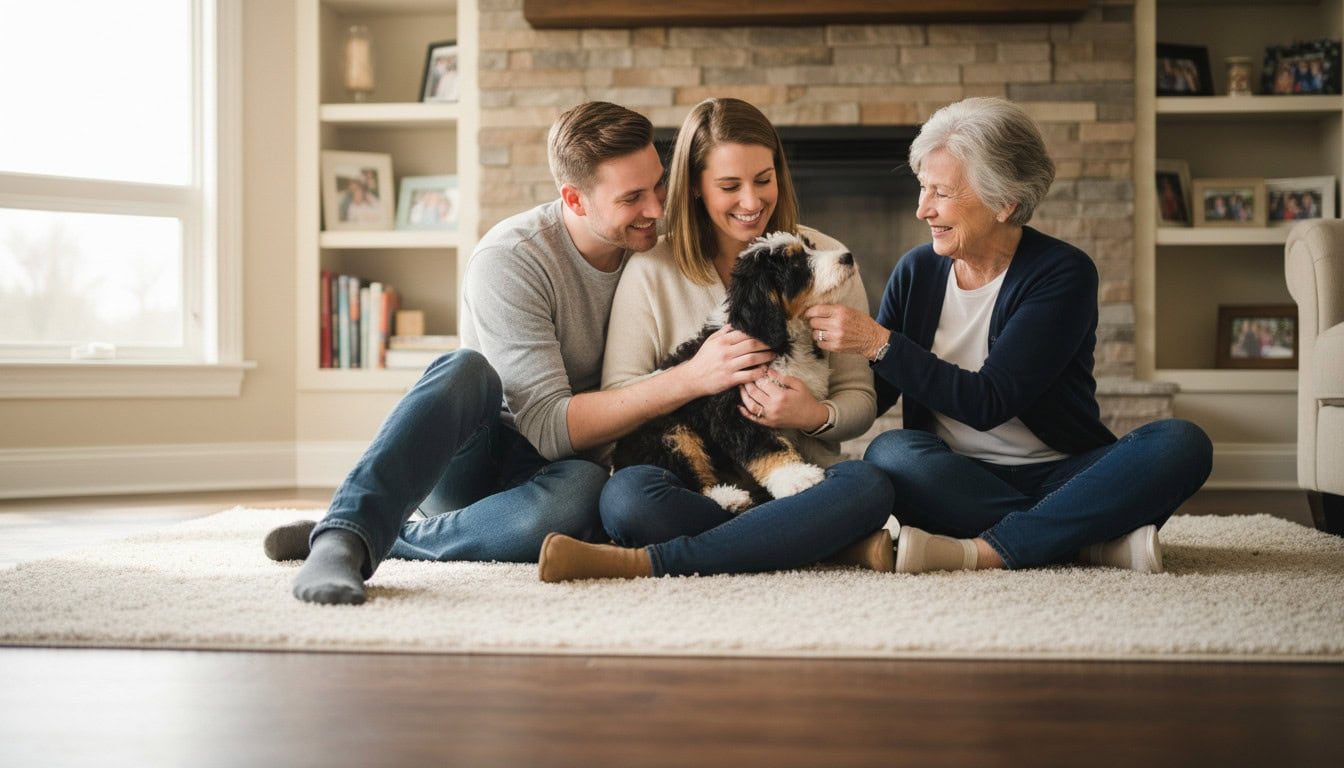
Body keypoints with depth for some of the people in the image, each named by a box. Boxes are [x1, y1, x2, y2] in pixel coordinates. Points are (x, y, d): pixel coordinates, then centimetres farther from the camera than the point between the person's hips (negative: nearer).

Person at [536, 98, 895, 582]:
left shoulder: (826, 260, 8)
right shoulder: (650, 272, 4)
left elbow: (859, 398, 7)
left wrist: (817, 416, -15)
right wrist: (690, 376, -19)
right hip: (692, 483, -1)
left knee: (867, 485, -33)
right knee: (627, 493, -34)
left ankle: (646, 562, -30)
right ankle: (846, 545, -28)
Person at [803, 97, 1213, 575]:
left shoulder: (1063, 274, -9)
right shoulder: (917, 272, 4)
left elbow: (989, 402, -18)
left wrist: (878, 342, -21)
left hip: (1059, 478, -2)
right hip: (957, 482, 2)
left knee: (1181, 444, -27)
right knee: (890, 452, -30)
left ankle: (982, 550, -33)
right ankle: (1095, 540, -27)